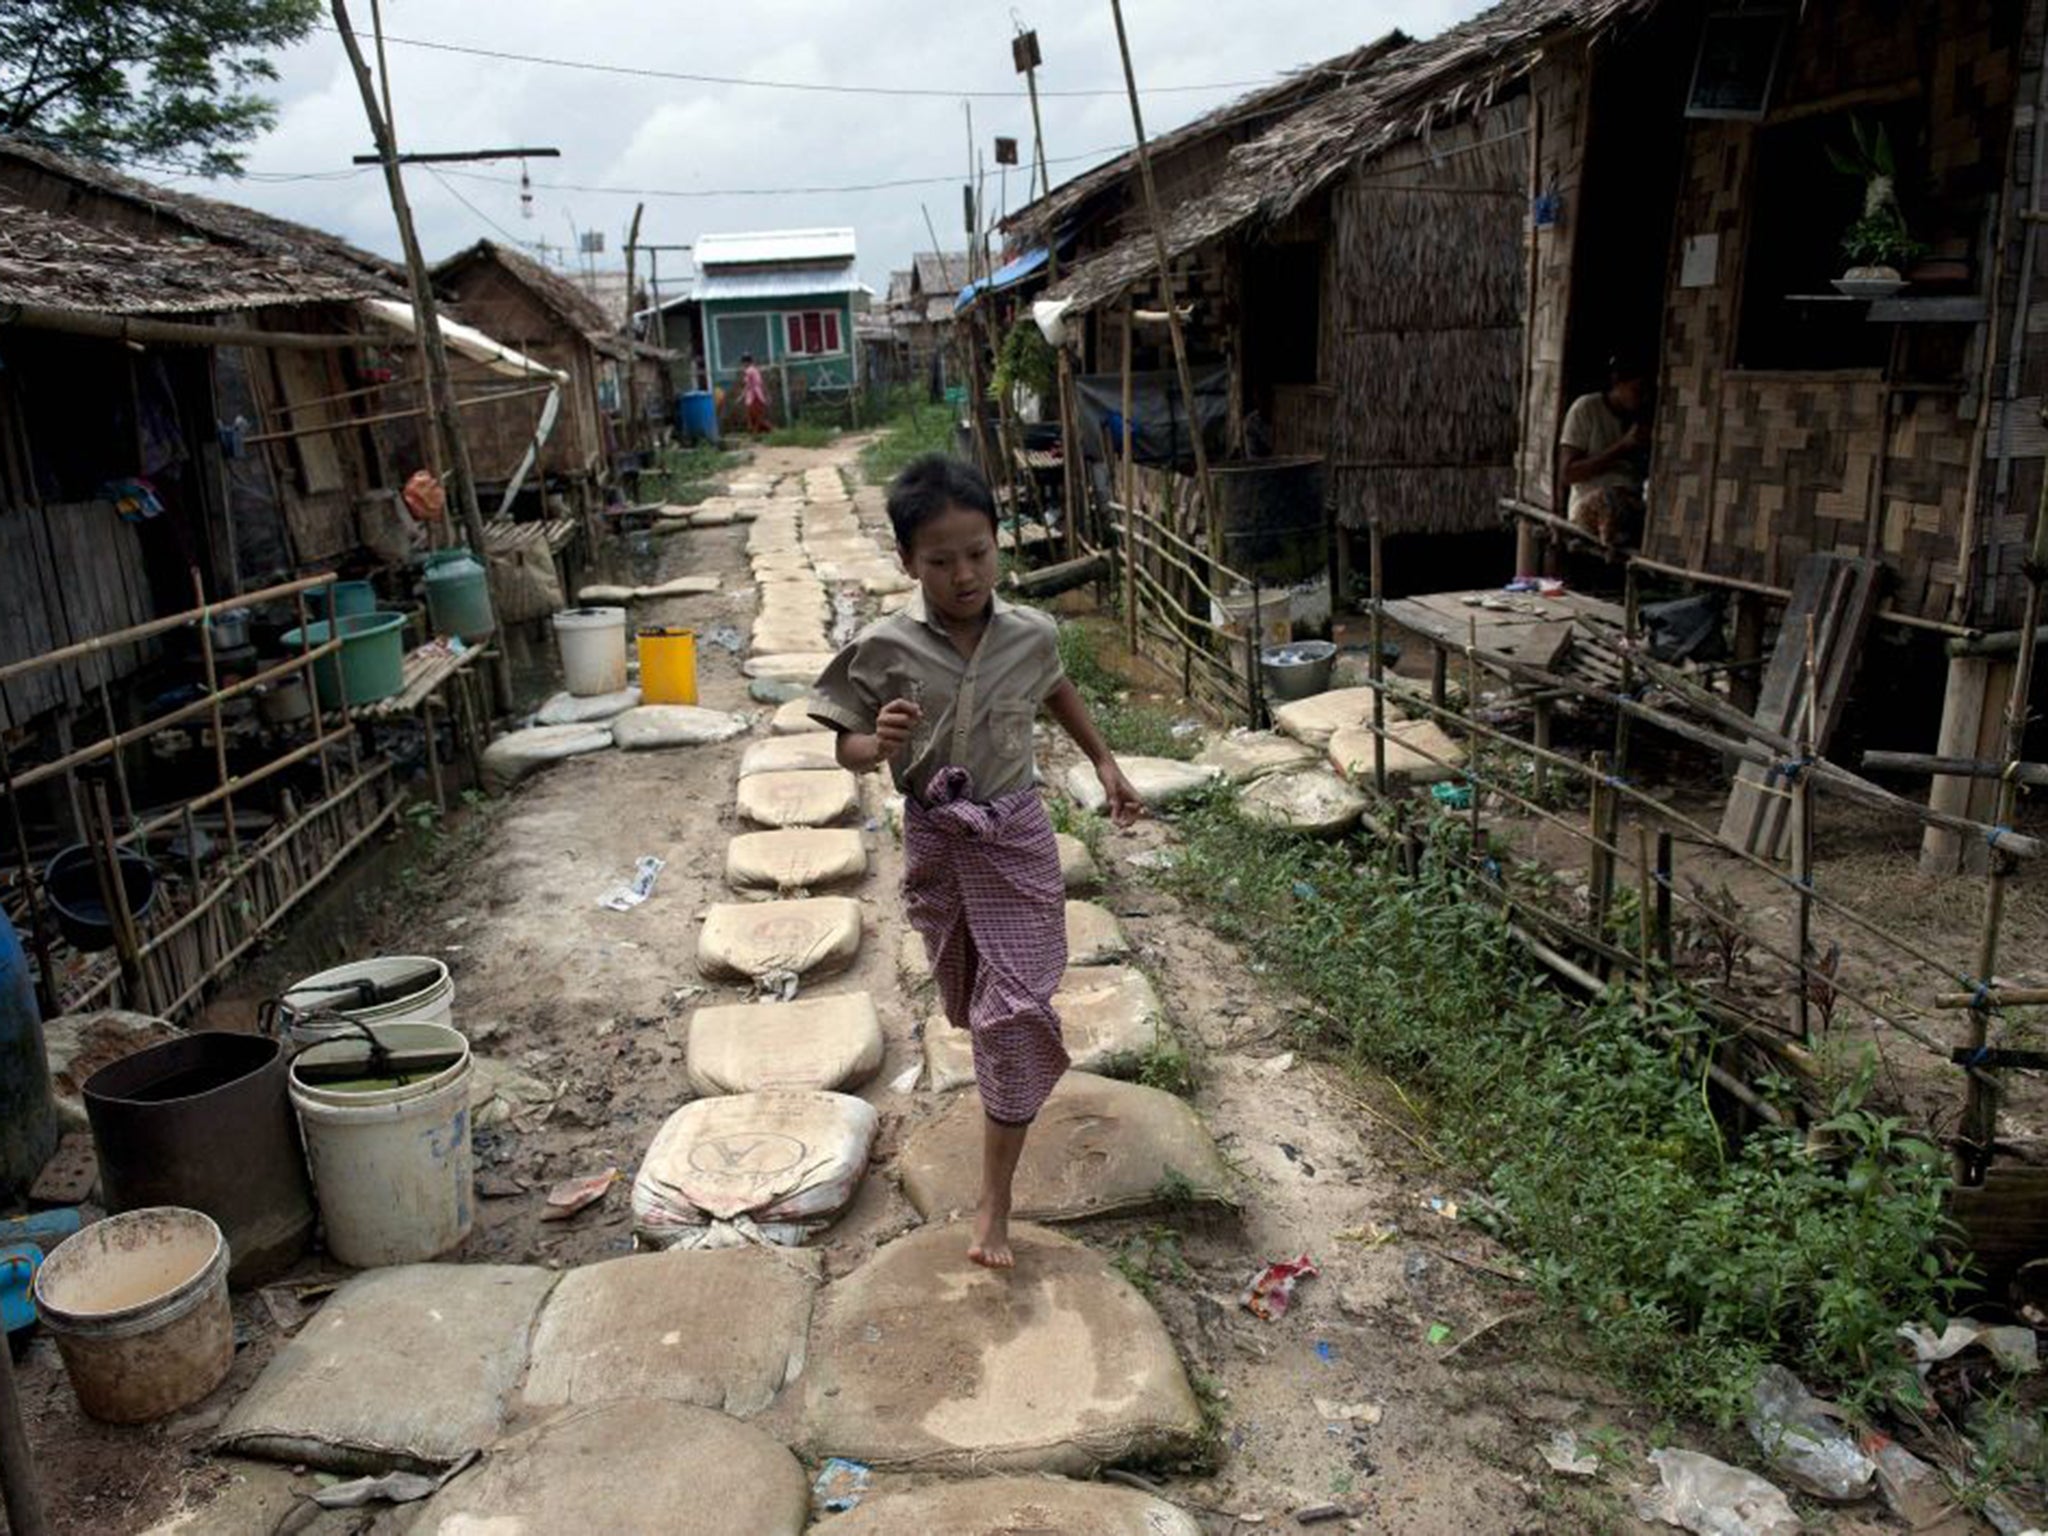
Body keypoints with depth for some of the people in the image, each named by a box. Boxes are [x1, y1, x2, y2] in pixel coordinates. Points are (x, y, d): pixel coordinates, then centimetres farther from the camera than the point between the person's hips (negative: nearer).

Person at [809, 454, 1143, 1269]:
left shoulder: (1031, 634, -9)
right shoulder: (883, 649, -15)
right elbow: (848, 749, -7)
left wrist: (1105, 763, 18)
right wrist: (880, 744, -29)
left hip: (1015, 839, 0)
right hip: (935, 842, 1)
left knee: (1015, 1013, -6)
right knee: (970, 1000, 20)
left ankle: (994, 1202, 3)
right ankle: (1009, 1087, 55)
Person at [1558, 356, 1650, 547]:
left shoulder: (1645, 416, 13)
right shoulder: (1587, 408, -2)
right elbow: (1566, 473, -10)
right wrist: (1622, 447, -16)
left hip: (1635, 505, 5)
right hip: (1590, 508, -5)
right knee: (1607, 498, -39)